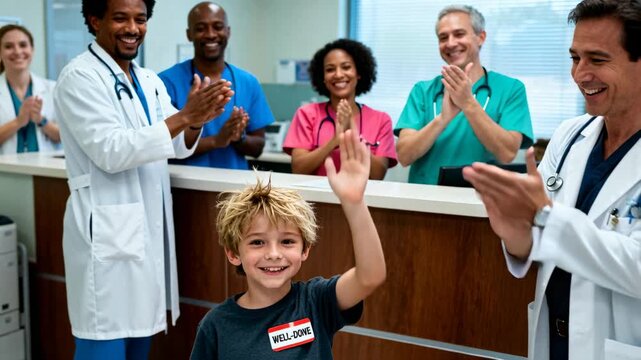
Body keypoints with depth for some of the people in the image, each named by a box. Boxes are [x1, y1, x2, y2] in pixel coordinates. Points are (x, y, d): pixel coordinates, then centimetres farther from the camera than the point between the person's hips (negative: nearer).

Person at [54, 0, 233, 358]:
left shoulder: (150, 80, 13)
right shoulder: (79, 77, -9)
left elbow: (177, 145, 6)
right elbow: (110, 152, -20)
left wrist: (198, 119, -15)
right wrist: (184, 116, -24)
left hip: (150, 228, 7)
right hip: (107, 234, -7)